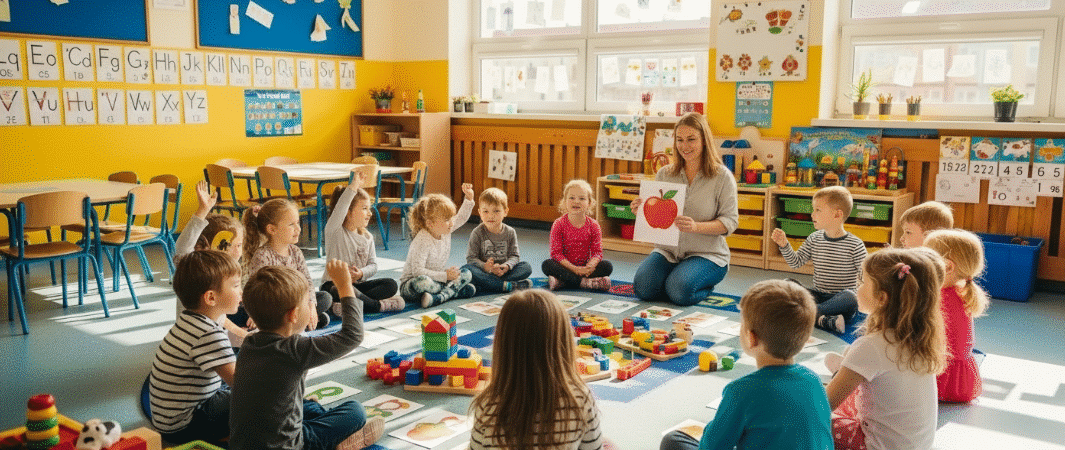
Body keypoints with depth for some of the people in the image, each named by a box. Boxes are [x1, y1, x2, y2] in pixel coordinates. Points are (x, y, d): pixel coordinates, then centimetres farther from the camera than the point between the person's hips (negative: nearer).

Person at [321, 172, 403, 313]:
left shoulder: (367, 237, 10)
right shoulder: (335, 232, -8)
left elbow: (373, 265, 7)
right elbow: (339, 210, -29)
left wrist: (361, 273, -16)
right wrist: (354, 186, -36)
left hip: (357, 285, 6)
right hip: (334, 285, -6)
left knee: (391, 285, -14)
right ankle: (380, 305, -18)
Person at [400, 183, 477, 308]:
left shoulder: (445, 230, -1)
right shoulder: (422, 241, -25)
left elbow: (462, 217, 16)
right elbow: (417, 270, -30)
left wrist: (469, 198, 1)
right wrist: (445, 276, -30)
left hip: (437, 279, 9)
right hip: (411, 283, -8)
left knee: (466, 274, -4)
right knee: (422, 282, -42)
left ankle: (438, 297, -23)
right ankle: (452, 290, -20)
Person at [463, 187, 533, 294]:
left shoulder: (510, 232, 3)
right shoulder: (477, 233, -4)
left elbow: (514, 256, 2)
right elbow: (471, 258, -8)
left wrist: (507, 266, -21)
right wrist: (485, 267, -27)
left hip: (502, 271, 3)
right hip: (484, 271, -3)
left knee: (526, 267, -18)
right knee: (466, 269, -32)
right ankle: (507, 285, -35)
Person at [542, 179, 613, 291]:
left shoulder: (593, 225, -2)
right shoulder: (559, 224, -7)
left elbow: (597, 252, -4)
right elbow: (556, 252, -12)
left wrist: (589, 267, -27)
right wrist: (574, 269, -24)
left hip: (585, 267, 2)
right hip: (565, 267, -2)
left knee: (607, 266, -21)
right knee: (546, 265, -28)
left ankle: (561, 282, -30)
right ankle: (584, 282, -34)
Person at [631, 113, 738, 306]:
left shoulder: (722, 177, -4)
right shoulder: (664, 174, 7)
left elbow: (730, 221, -8)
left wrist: (697, 227, -25)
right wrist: (641, 211, -14)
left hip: (707, 254, -3)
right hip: (668, 250, 3)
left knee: (679, 290, -29)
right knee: (643, 286, -23)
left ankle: (706, 288, 7)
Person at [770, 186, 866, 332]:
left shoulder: (855, 244, -5)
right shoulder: (814, 239, 8)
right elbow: (796, 262, 7)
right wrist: (784, 245, -6)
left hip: (840, 298, -4)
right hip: (818, 296, 4)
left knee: (850, 298, -37)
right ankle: (822, 319, -34)